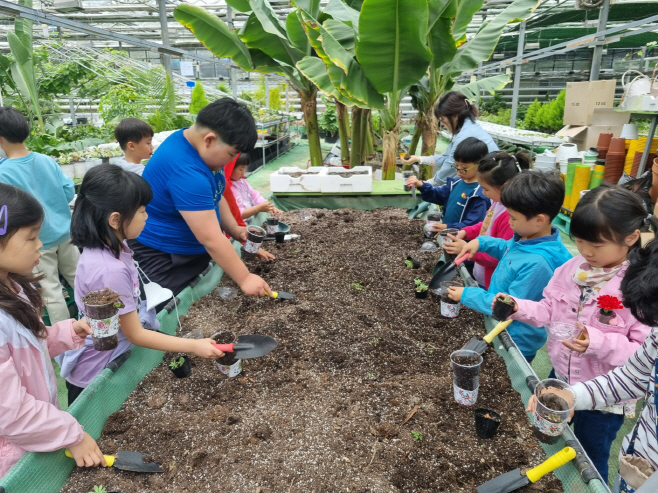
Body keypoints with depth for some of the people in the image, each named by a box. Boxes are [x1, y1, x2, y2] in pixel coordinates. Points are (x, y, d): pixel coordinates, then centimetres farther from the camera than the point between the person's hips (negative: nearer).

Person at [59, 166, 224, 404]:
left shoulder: (113, 247, -7)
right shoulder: (110, 270, -33)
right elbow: (135, 334, -23)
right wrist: (194, 346, -22)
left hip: (112, 362, 8)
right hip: (94, 374, -8)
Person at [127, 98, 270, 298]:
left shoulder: (200, 146, -3)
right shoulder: (185, 169, -32)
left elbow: (213, 196, 13)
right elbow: (211, 238, -31)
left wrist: (235, 230, 1)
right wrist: (244, 278, -26)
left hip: (194, 251, 9)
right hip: (162, 258, -9)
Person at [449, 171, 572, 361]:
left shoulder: (538, 263, -35)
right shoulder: (528, 239, -8)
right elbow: (508, 249, 16)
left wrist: (467, 295, -22)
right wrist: (481, 242, -2)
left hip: (516, 343, -8)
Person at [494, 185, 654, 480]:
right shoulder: (572, 269, -8)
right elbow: (550, 310, 0)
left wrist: (598, 343, -37)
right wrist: (518, 308, -19)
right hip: (560, 378, 6)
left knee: (589, 465, 18)